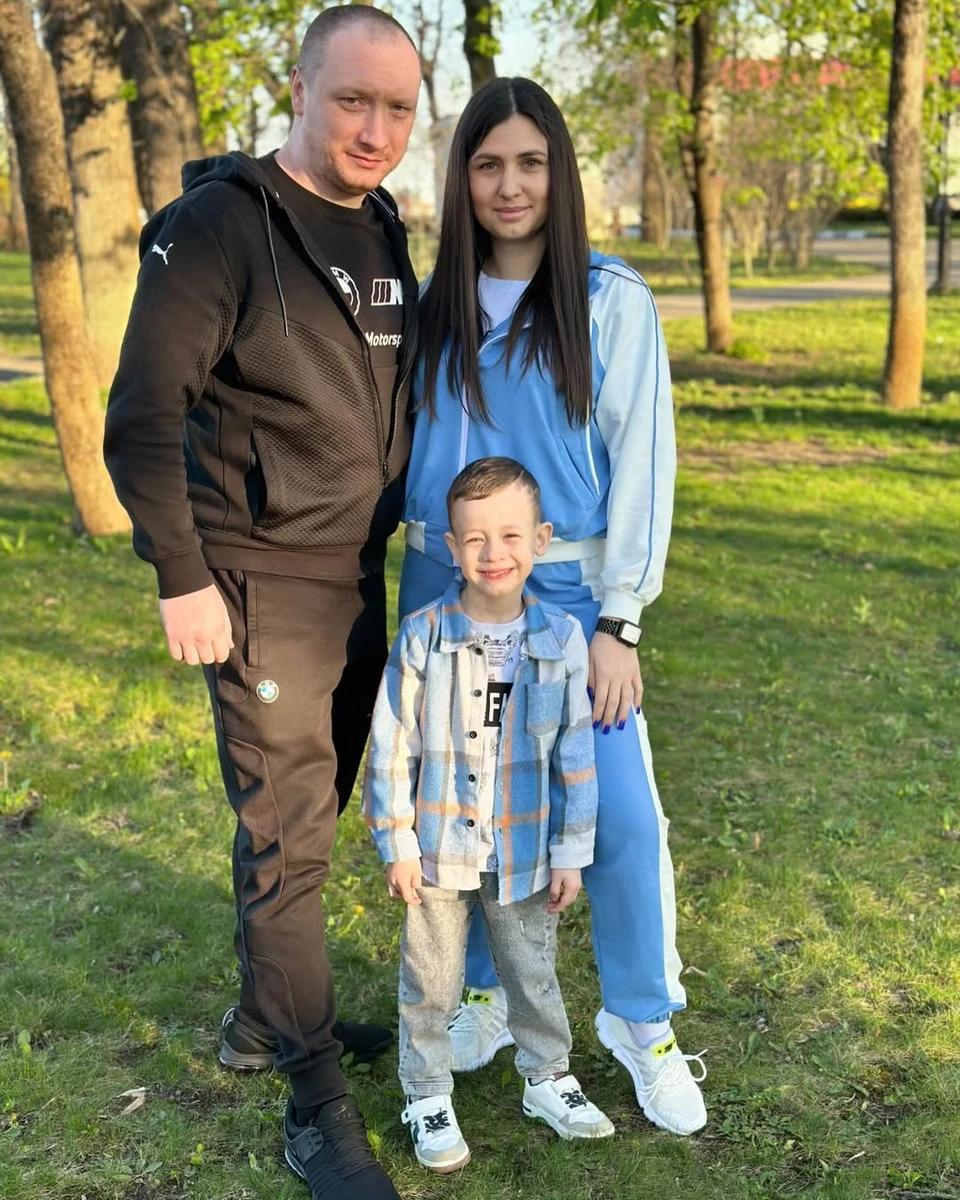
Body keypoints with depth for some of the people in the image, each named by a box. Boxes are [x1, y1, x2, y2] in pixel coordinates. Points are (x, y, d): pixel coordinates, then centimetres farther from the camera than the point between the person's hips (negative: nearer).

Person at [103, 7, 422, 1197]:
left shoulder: (383, 233, 9)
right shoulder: (218, 225, -14)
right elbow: (141, 422, -16)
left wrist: (401, 531, 17)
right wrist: (182, 580, -16)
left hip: (359, 581, 8)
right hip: (263, 588, -7)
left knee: (310, 815, 17)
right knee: (285, 839, -1)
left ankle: (265, 1017, 37)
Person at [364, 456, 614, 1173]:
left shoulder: (561, 641, -8)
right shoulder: (424, 636, -12)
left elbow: (576, 756, -2)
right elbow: (392, 747, -7)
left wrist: (571, 854, 0)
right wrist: (397, 845, -6)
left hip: (524, 855, 1)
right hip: (439, 851, -1)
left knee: (534, 975, 18)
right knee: (431, 982, 13)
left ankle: (548, 1077, 39)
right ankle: (428, 1097, 30)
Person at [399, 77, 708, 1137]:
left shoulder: (611, 301, -3)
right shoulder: (434, 305, 7)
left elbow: (641, 461, -5)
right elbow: (405, 450, 14)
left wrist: (617, 621, -9)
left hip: (565, 592, -3)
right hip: (442, 589, 3)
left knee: (619, 814, -3)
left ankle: (641, 1021, 17)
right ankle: (484, 992, 30)